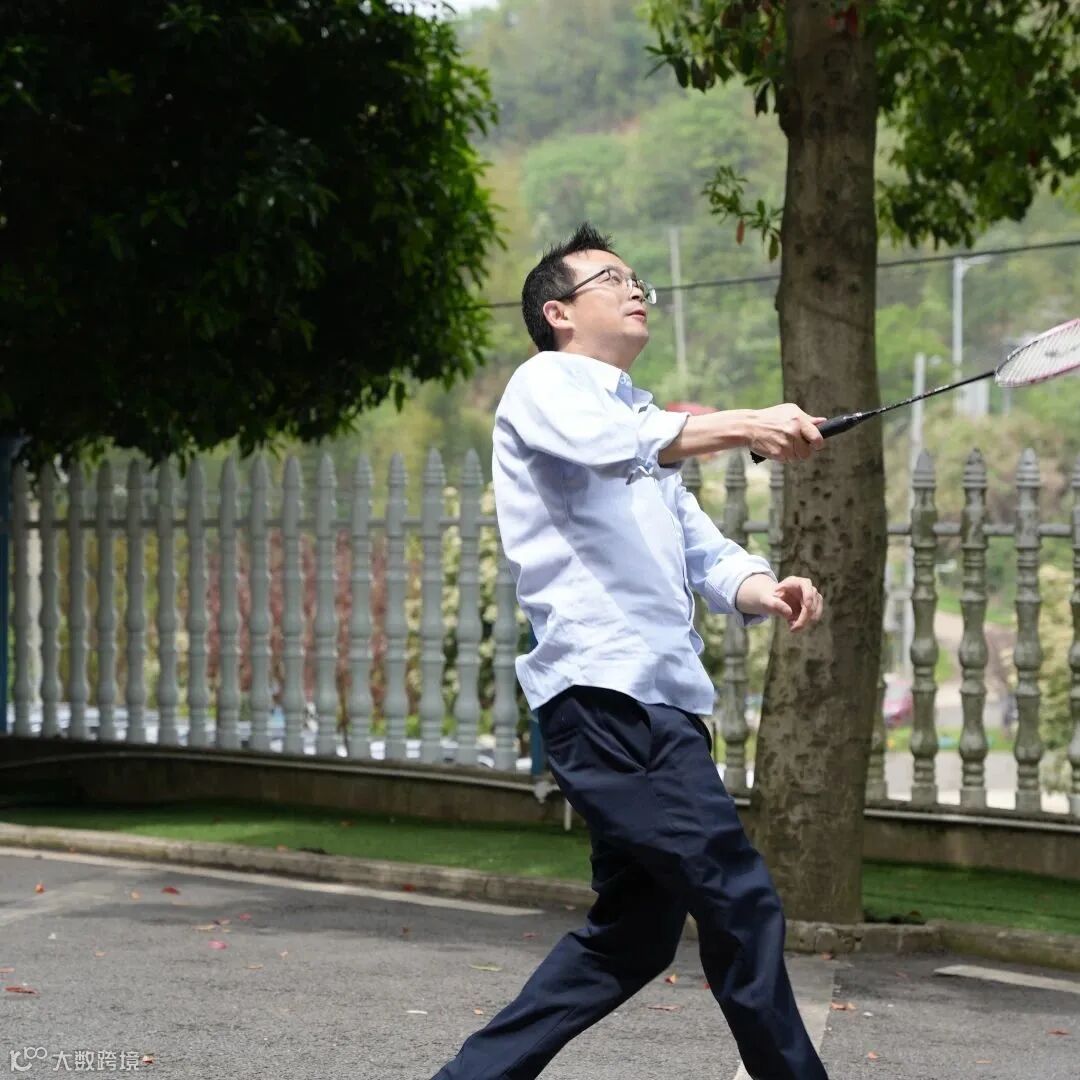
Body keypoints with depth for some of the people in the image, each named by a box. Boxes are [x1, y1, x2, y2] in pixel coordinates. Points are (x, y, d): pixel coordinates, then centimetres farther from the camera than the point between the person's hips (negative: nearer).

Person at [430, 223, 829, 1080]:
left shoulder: (648, 419, 28)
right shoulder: (546, 385, 1)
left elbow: (702, 550, 18)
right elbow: (615, 442, -22)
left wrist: (762, 590, -5)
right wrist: (744, 424, -36)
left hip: (663, 701, 9)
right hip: (604, 693, -9)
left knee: (634, 932, 10)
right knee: (741, 904, -12)